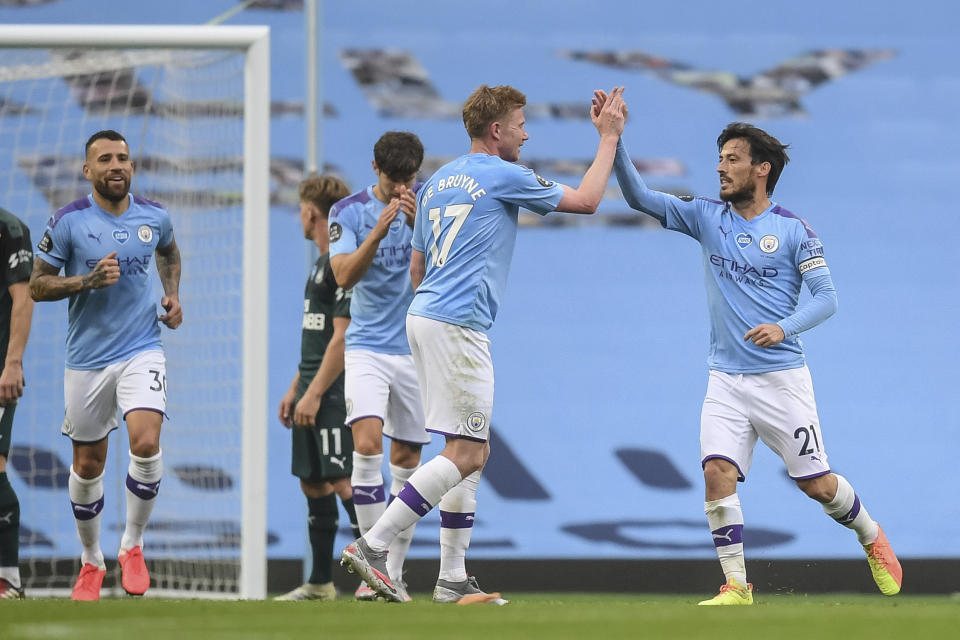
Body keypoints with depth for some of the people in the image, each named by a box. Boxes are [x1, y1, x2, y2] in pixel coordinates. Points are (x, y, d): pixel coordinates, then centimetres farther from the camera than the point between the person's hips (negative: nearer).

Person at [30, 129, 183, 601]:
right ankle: (91, 561, 28)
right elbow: (37, 286, -5)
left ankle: (132, 546, -1)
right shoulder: (68, 221, -8)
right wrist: (88, 281, -19)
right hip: (87, 358, -1)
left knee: (145, 443, -21)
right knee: (87, 464, 7)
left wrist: (172, 295, 9)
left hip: (142, 350, 1)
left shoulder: (154, 217, 1)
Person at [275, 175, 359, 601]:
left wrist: (313, 393, -20)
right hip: (314, 394, 10)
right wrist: (295, 389, 22)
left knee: (343, 482, -16)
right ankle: (320, 584, 15)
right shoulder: (322, 264, 18)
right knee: (313, 484, 10)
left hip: (335, 395, -10)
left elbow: (342, 336, -19)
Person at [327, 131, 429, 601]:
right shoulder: (348, 212, -4)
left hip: (417, 349, 2)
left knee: (407, 458, 5)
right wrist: (379, 231, -27)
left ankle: (394, 572, 14)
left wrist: (417, 223, -24)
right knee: (367, 444, -19)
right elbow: (345, 275, -15)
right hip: (367, 347, -2)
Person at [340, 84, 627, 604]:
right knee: (465, 454, -9)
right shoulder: (503, 177, -5)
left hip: (424, 314, 9)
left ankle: (453, 580, 9)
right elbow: (586, 200, 3)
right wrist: (609, 137, 13)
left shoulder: (437, 182, 18)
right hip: (457, 325, -9)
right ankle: (371, 545, -16)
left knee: (473, 452, 12)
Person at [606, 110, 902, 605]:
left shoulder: (793, 230, -5)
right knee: (717, 472, -16)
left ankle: (872, 538, 32)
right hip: (726, 379, 3)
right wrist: (614, 139, -13)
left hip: (781, 377, -3)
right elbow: (639, 197, 0)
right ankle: (736, 587, -9)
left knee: (815, 482, 3)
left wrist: (784, 327, -25)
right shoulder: (707, 218, 5)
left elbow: (826, 297, -7)